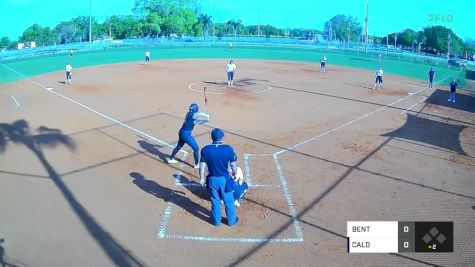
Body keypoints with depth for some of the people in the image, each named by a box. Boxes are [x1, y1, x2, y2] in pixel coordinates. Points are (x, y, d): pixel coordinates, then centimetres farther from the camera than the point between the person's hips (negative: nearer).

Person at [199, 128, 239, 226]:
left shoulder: (205, 149, -13)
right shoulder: (228, 149, -16)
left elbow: (202, 166, -8)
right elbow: (233, 165, -7)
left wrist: (202, 178, 7)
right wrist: (235, 174, 12)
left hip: (212, 179, 1)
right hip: (225, 179, -1)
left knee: (215, 201, 20)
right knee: (228, 201, 18)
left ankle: (216, 220, 37)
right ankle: (231, 220, 35)